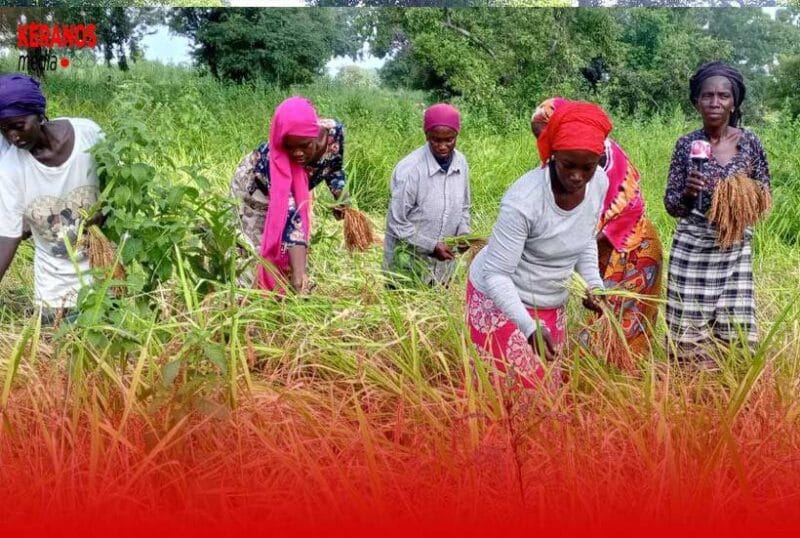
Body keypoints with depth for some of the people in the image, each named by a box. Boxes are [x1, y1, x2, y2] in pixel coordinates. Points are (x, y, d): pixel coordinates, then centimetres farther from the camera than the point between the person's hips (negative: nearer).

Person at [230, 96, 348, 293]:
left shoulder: (333, 131, -29)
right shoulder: (272, 158, -42)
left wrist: (340, 198, -21)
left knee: (292, 258, 8)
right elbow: (289, 217, -47)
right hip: (253, 191, -5)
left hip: (292, 191, 5)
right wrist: (298, 273, -54)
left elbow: (334, 169, -5)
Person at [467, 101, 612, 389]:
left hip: (551, 304, 6)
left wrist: (593, 283, -6)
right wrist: (529, 326, -40)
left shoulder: (600, 183, -10)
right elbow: (496, 275, -28)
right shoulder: (524, 200, -31)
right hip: (501, 298, -6)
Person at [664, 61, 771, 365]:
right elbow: (671, 205, 0)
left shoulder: (750, 142, -1)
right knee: (688, 332, 3)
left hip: (735, 249, 1)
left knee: (736, 334, 3)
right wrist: (687, 192, -21)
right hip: (692, 248, -1)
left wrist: (750, 191, -14)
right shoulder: (687, 144, -3)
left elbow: (764, 199, 7)